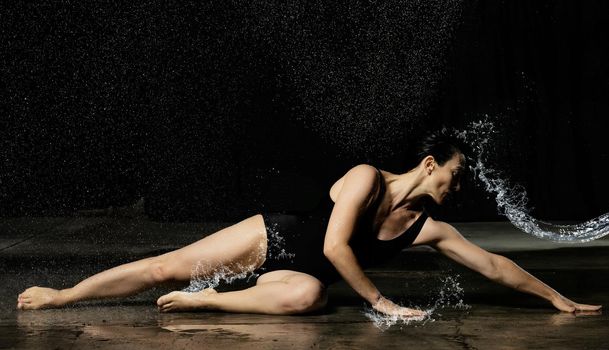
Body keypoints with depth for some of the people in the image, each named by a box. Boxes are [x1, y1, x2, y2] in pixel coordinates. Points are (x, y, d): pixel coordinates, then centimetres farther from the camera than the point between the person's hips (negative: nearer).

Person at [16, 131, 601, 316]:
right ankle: (58, 296, 7)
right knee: (165, 266, -9)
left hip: (299, 272, 3)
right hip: (270, 238, -3)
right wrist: (384, 303, -21)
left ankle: (202, 301, -18)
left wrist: (556, 297, 1)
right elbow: (335, 246, -25)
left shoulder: (429, 228, -2)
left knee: (309, 295, -35)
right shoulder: (368, 178, -18)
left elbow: (494, 264, 1)